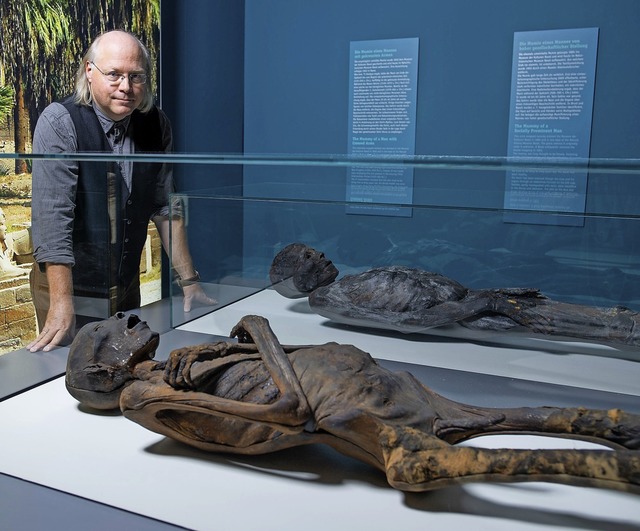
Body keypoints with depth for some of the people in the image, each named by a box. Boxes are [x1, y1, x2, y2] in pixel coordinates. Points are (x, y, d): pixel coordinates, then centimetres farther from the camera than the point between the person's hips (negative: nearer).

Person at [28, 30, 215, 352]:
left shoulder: (155, 126, -2)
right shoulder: (60, 122, -16)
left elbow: (165, 206, 2)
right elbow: (52, 216, -23)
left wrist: (188, 281, -2)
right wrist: (62, 306, -29)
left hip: (128, 286, 5)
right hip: (70, 287, -4)